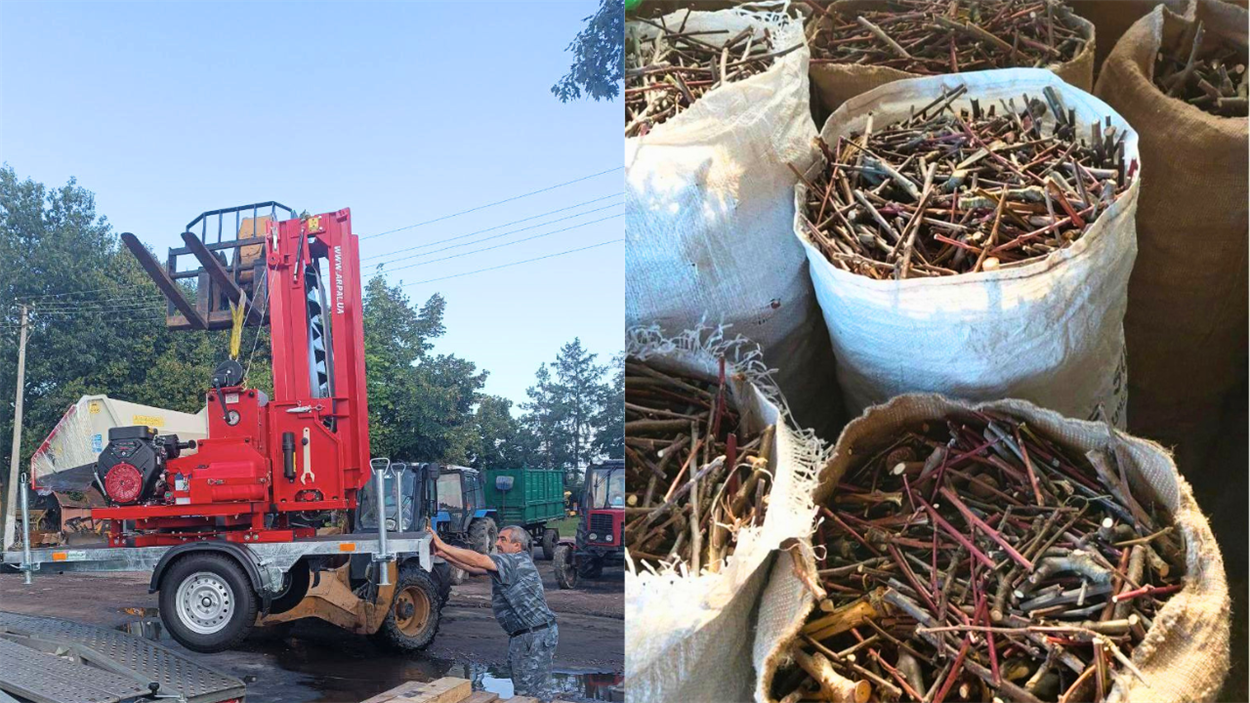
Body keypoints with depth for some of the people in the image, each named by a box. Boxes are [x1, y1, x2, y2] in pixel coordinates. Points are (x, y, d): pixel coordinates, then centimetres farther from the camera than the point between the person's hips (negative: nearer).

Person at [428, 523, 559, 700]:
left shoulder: (518, 560, -16)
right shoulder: (509, 563, 15)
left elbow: (478, 561, -25)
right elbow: (475, 567, 11)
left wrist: (443, 546, -22)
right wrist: (444, 555, -1)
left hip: (536, 635, -11)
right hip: (523, 635, 11)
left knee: (529, 691, -6)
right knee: (521, 687, 18)